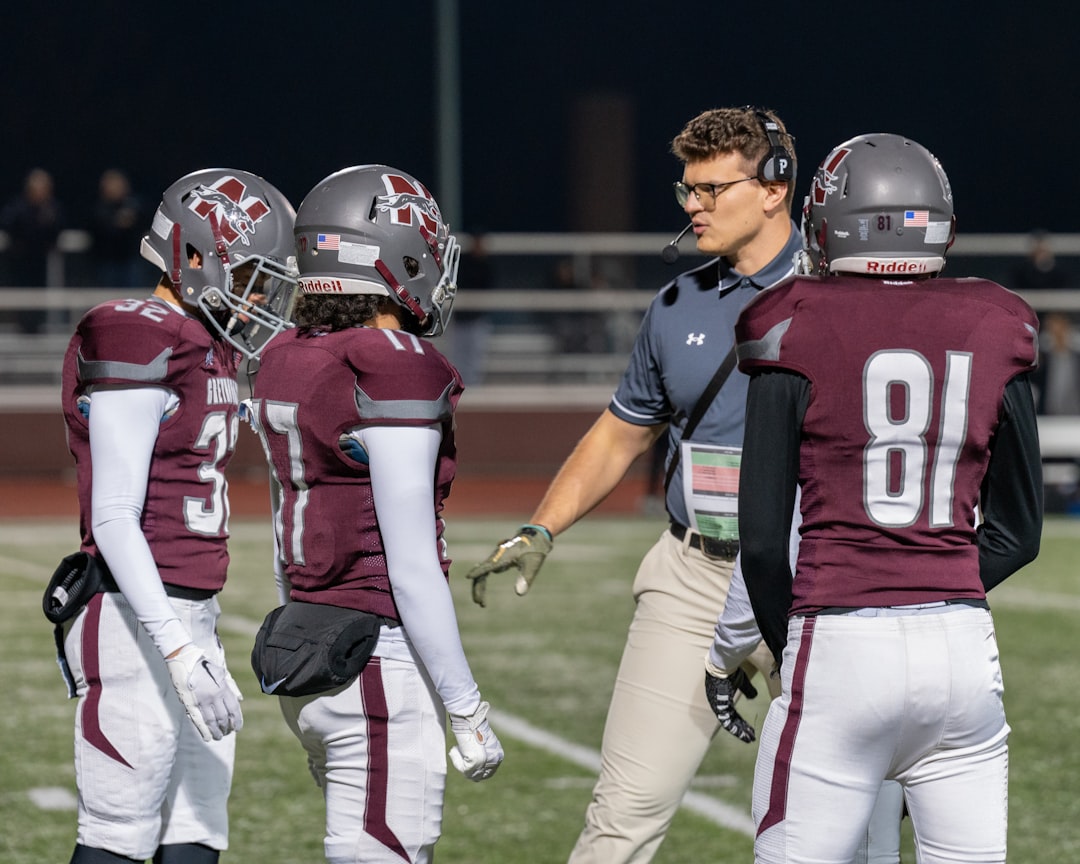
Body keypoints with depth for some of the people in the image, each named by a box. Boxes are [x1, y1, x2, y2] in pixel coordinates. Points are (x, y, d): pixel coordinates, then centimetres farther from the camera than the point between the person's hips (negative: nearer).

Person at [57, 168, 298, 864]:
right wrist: (179, 649, -23)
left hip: (191, 613, 10)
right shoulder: (135, 344, -14)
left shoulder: (210, 347, 15)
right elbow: (113, 519, -18)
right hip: (136, 622, -10)